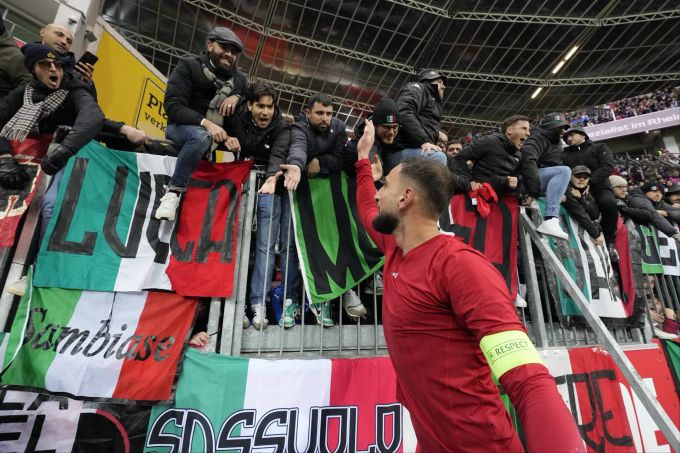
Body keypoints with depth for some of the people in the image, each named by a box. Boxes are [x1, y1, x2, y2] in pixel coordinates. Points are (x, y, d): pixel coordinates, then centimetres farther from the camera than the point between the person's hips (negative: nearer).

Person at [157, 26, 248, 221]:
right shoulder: (189, 66, -5)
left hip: (219, 133, 6)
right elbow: (173, 106, -16)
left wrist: (237, 97, -11)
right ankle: (173, 192, -30)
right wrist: (206, 123, -33)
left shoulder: (240, 79, 9)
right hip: (182, 127, -5)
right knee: (201, 137, -38)